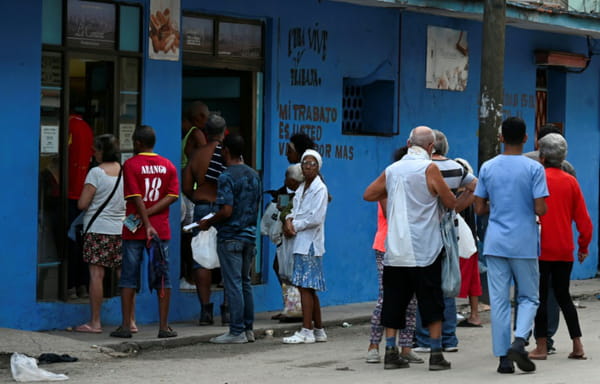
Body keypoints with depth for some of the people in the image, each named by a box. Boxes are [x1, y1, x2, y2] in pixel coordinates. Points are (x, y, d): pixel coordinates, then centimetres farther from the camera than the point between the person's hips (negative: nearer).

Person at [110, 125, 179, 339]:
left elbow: (136, 198, -12)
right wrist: (149, 214, -7)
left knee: (129, 277, 2)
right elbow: (172, 196, -3)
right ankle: (164, 327, 3)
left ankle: (126, 326, 0)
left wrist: (146, 223, -14)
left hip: (134, 231, -3)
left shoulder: (130, 165, -4)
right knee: (162, 277, 5)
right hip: (161, 230, 3)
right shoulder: (168, 166, 7)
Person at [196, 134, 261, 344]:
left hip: (230, 237, -8)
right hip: (249, 234, 8)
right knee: (245, 283, 14)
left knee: (233, 284, -5)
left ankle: (237, 332, -3)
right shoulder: (254, 175, 10)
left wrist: (208, 222, -5)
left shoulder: (227, 176, -15)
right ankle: (248, 329, 16)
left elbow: (226, 211, -20)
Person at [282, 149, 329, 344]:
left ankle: (307, 331, -11)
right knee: (309, 288, 11)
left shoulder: (320, 189, -8)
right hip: (300, 243, 9)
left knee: (305, 286, -11)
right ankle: (319, 330, 17)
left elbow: (316, 218, -16)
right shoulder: (301, 188, 18)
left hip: (310, 243, -9)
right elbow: (295, 210, 17)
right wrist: (289, 220, -4)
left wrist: (295, 226, -8)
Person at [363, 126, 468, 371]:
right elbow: (451, 203, -2)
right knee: (431, 303, 2)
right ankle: (436, 354, 2)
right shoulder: (429, 169, -7)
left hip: (394, 250, 4)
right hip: (424, 250, -4)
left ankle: (391, 352, 5)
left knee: (394, 302, 8)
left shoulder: (392, 170, 7)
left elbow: (368, 195, 18)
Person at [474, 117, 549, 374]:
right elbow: (540, 209, -11)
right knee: (529, 297, 10)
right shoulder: (534, 168, -6)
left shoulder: (488, 168, 3)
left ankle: (504, 357, 3)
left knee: (499, 300, 4)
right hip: (524, 244, -2)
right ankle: (519, 342, -12)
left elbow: (479, 208, 3)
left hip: (495, 244, 2)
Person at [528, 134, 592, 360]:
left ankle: (541, 347, 3)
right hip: (565, 250, 4)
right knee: (563, 296, 14)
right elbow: (582, 217, 6)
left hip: (542, 249, -4)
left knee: (540, 297, 2)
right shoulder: (571, 182, 3)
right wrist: (584, 245, 16)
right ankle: (577, 345, 9)